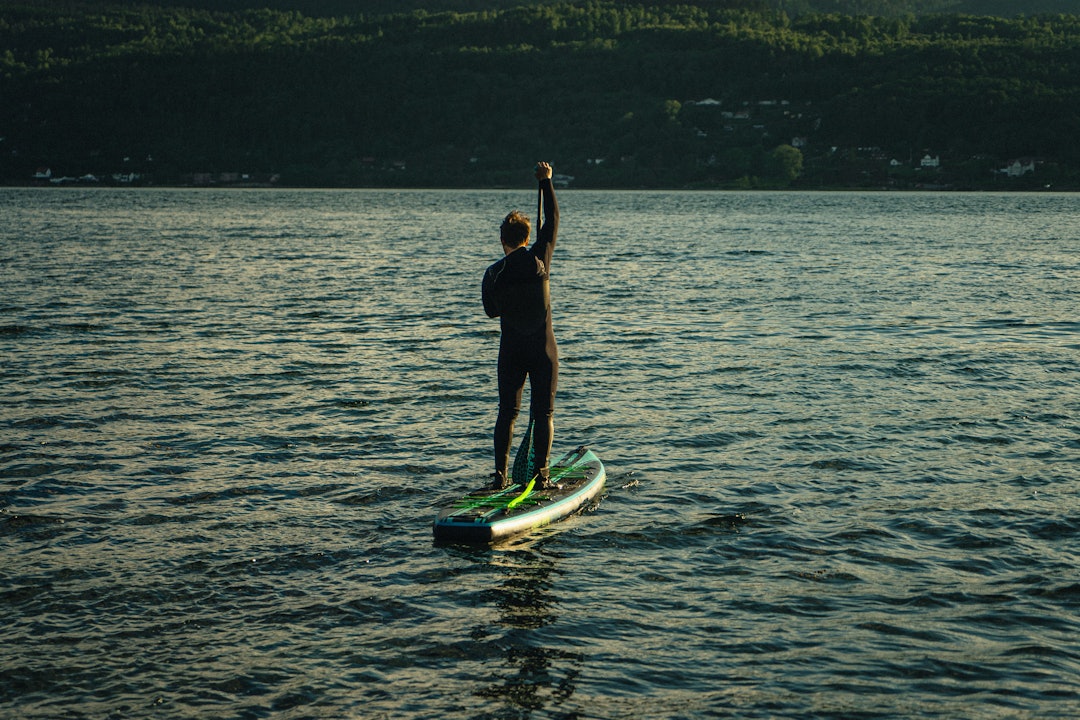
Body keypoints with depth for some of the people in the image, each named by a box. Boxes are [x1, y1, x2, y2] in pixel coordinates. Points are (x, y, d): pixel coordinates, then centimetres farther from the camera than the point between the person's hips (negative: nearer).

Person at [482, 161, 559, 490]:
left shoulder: (493, 274, -5)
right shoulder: (538, 257, -9)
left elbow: (491, 311, 9)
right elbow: (552, 220, 3)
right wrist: (546, 182, 11)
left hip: (511, 349, 1)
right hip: (543, 347, -1)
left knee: (507, 411, 9)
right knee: (543, 411, 5)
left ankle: (500, 475, 6)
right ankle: (541, 473, 2)